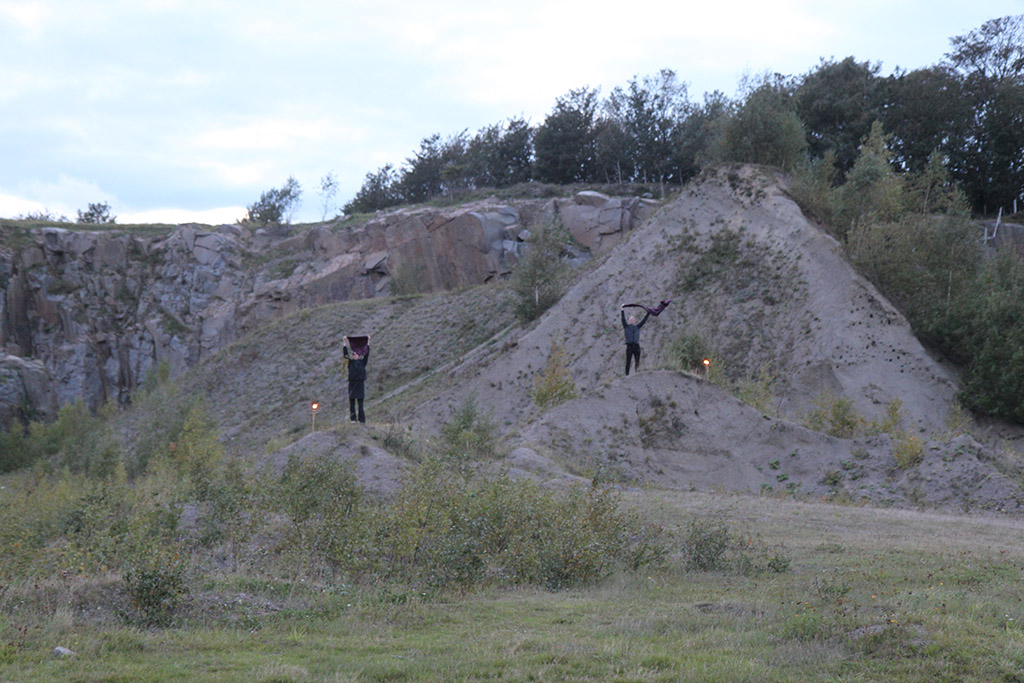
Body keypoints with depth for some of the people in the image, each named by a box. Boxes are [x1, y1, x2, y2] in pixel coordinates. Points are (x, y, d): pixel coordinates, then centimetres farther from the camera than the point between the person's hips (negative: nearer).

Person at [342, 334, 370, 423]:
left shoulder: (362, 362, 5)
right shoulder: (350, 362, 6)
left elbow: (366, 353, -1)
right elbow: (345, 354, -1)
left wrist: (368, 342, -5)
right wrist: (344, 343, -7)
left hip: (360, 384, -1)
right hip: (352, 384, 1)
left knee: (360, 403, -1)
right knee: (352, 403, 2)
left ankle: (361, 419, 1)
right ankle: (353, 418, 6)